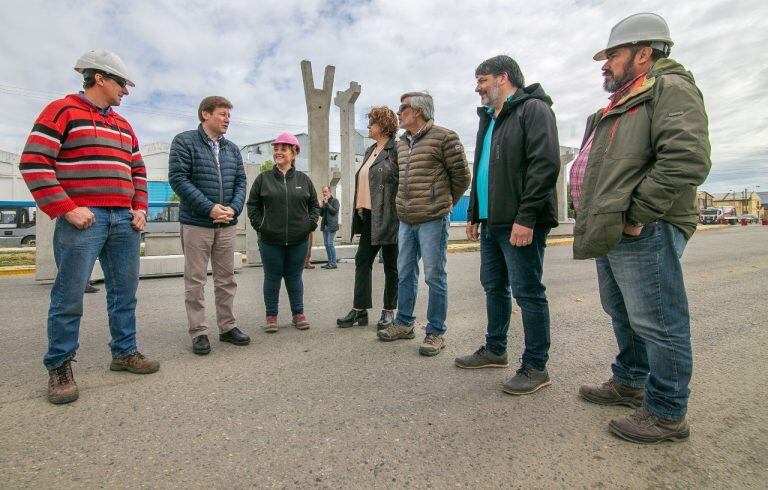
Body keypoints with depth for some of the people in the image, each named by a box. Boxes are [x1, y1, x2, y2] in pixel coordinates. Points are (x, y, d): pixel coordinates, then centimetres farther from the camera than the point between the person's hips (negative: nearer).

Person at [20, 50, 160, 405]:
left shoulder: (124, 125, 20)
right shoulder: (62, 111, 0)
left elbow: (138, 171, 23)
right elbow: (34, 163, -7)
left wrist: (140, 208, 9)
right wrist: (67, 209, -14)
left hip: (124, 220, 7)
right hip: (83, 218, -6)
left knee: (125, 292, 9)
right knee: (69, 296, -1)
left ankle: (125, 352, 21)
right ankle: (59, 367, 12)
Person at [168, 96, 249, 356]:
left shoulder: (232, 149, 14)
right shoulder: (184, 141, -2)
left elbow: (241, 182, 11)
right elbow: (178, 178, -11)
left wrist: (234, 208, -8)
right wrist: (210, 208, -18)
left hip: (227, 225, 5)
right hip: (196, 224, -5)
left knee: (226, 279, 11)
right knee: (195, 280, 3)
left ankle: (227, 327, 22)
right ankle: (198, 332, 14)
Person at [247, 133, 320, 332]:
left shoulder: (303, 179, 7)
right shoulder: (263, 178, 4)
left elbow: (314, 205, 12)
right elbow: (252, 205, 7)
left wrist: (310, 224, 0)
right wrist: (260, 225, -3)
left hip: (299, 240, 1)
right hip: (270, 241, -1)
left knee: (294, 277, 11)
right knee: (272, 277, 8)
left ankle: (298, 313, 23)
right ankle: (271, 316, 20)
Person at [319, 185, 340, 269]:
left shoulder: (335, 200, 0)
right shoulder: (324, 201, 19)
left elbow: (334, 211, -12)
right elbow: (321, 214, 19)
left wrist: (327, 203, -12)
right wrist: (321, 206, 2)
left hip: (331, 226, -7)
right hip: (325, 225, 7)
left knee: (330, 244, -11)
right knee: (326, 244, 5)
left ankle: (333, 263, -7)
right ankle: (329, 262, 11)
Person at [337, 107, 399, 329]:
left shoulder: (396, 149, -8)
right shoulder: (370, 151, 18)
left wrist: (398, 212, -16)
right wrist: (360, 206, 14)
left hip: (388, 217, -8)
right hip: (369, 217, 8)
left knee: (390, 265, 5)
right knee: (362, 261, 7)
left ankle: (389, 311, 18)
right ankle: (359, 310, 15)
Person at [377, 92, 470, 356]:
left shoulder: (444, 137, -6)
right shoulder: (401, 143, 16)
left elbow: (461, 176, -2)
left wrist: (443, 203, 7)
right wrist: (405, 206, 16)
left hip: (433, 220, -7)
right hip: (406, 220, 7)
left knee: (434, 276, -1)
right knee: (404, 273, 13)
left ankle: (436, 332, 12)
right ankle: (404, 323, 28)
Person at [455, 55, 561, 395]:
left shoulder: (533, 109, -4)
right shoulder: (488, 119, 23)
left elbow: (545, 164, -16)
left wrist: (526, 217, -22)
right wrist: (474, 214, 18)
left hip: (520, 223, -9)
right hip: (492, 221, 9)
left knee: (527, 292, -3)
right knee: (494, 287, 15)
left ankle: (536, 367, 10)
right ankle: (495, 350, 30)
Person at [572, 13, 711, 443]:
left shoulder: (671, 88, -5)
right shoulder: (623, 103, 24)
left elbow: (687, 157, -21)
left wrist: (635, 214, -21)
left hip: (643, 234, -10)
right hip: (611, 234, 10)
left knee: (657, 323, -1)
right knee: (624, 316, 19)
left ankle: (667, 413, 14)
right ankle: (630, 383, 36)